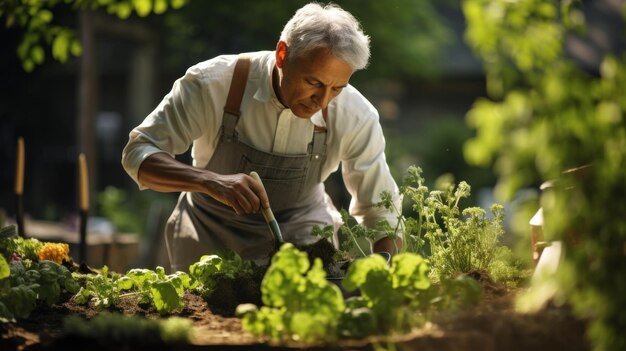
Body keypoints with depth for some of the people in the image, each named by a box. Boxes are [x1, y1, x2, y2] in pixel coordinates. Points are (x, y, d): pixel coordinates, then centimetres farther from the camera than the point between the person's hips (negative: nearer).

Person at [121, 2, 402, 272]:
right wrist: (210, 181, -39)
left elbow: (379, 209, -6)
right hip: (212, 235, 0)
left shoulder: (356, 116, -20)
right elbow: (138, 154, -21)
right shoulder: (212, 83, -25)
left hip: (301, 234, 0)